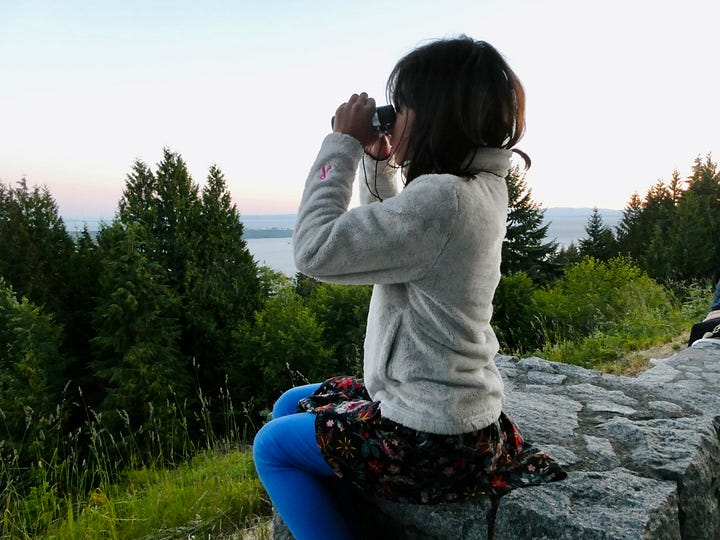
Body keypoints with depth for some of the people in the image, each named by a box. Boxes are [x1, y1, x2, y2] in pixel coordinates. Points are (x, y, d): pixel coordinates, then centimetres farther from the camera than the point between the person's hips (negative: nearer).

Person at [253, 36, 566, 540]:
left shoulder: (439, 197, -28)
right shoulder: (483, 187, 2)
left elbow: (316, 249, -24)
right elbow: (391, 230, 18)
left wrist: (343, 142, -16)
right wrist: (377, 162, 4)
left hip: (432, 438, -9)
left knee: (272, 446, 9)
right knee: (290, 406, 21)